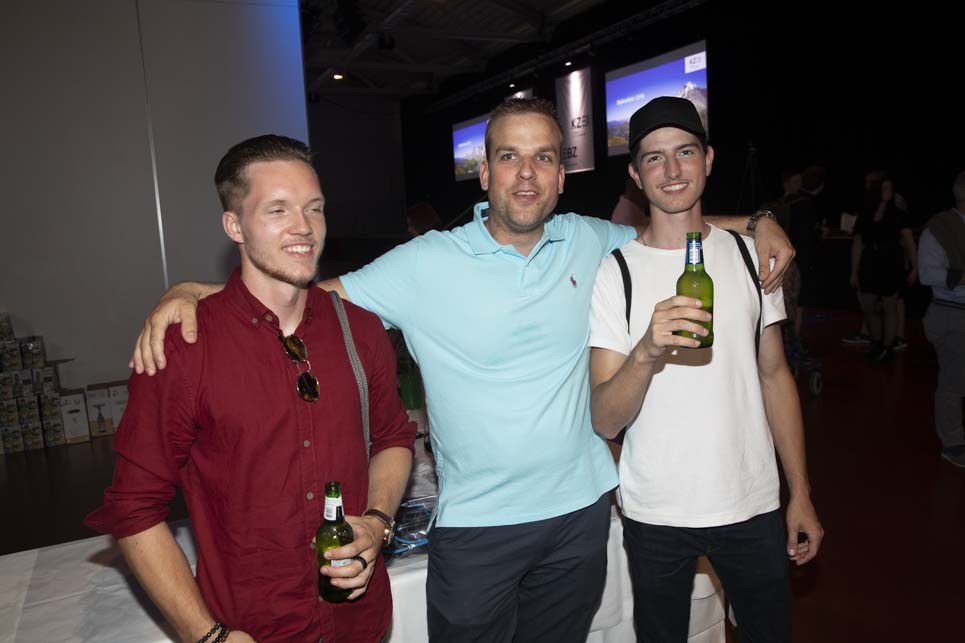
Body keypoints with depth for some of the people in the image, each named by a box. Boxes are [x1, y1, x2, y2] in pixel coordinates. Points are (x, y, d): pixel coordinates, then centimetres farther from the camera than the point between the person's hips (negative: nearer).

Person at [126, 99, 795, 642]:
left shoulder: (591, 242, -1)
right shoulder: (426, 264, -13)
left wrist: (756, 223, 4)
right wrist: (191, 291, -22)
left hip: (582, 507, 4)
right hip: (476, 525, -3)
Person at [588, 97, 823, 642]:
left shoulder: (750, 255, 1)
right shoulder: (615, 271, -10)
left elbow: (775, 375, 7)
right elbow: (605, 421, -14)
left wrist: (802, 493, 5)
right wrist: (647, 351, -33)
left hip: (753, 503, 3)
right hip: (655, 513, -2)